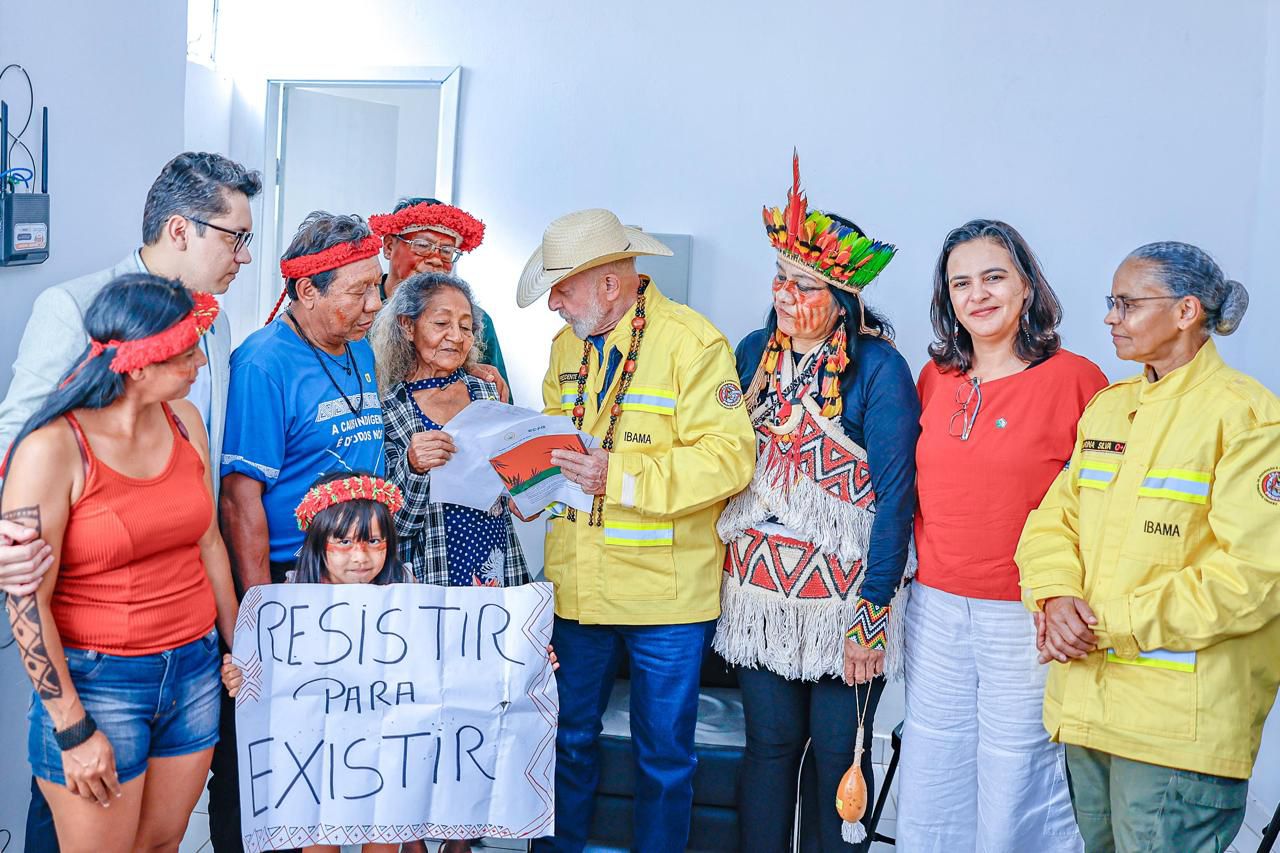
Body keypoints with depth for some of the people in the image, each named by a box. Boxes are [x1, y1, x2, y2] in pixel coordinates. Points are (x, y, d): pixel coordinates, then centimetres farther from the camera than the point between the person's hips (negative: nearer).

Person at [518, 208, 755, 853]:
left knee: (664, 754, 10)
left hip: (665, 592, -5)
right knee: (568, 738, 18)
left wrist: (619, 478, -26)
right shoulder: (567, 344, 9)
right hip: (578, 585, 6)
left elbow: (729, 456, -21)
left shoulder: (692, 342, -14)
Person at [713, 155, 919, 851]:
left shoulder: (878, 369, -12)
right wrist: (725, 559, 7)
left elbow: (895, 497, -13)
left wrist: (872, 615, -15)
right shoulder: (754, 354, 4)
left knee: (839, 753, 8)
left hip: (844, 594, -4)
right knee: (769, 742, 12)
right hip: (758, 586, 4)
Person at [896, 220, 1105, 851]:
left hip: (1025, 614, -5)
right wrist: (929, 562, 11)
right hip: (935, 607, 5)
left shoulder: (1074, 378, -9)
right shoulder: (935, 377, 6)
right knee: (931, 780, 16)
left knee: (1016, 789, 7)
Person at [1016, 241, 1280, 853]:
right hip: (1086, 703, 7)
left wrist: (1111, 622, -17)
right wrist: (1057, 597, -9)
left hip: (1180, 718, -7)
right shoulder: (1106, 406, 13)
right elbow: (1054, 518, 11)